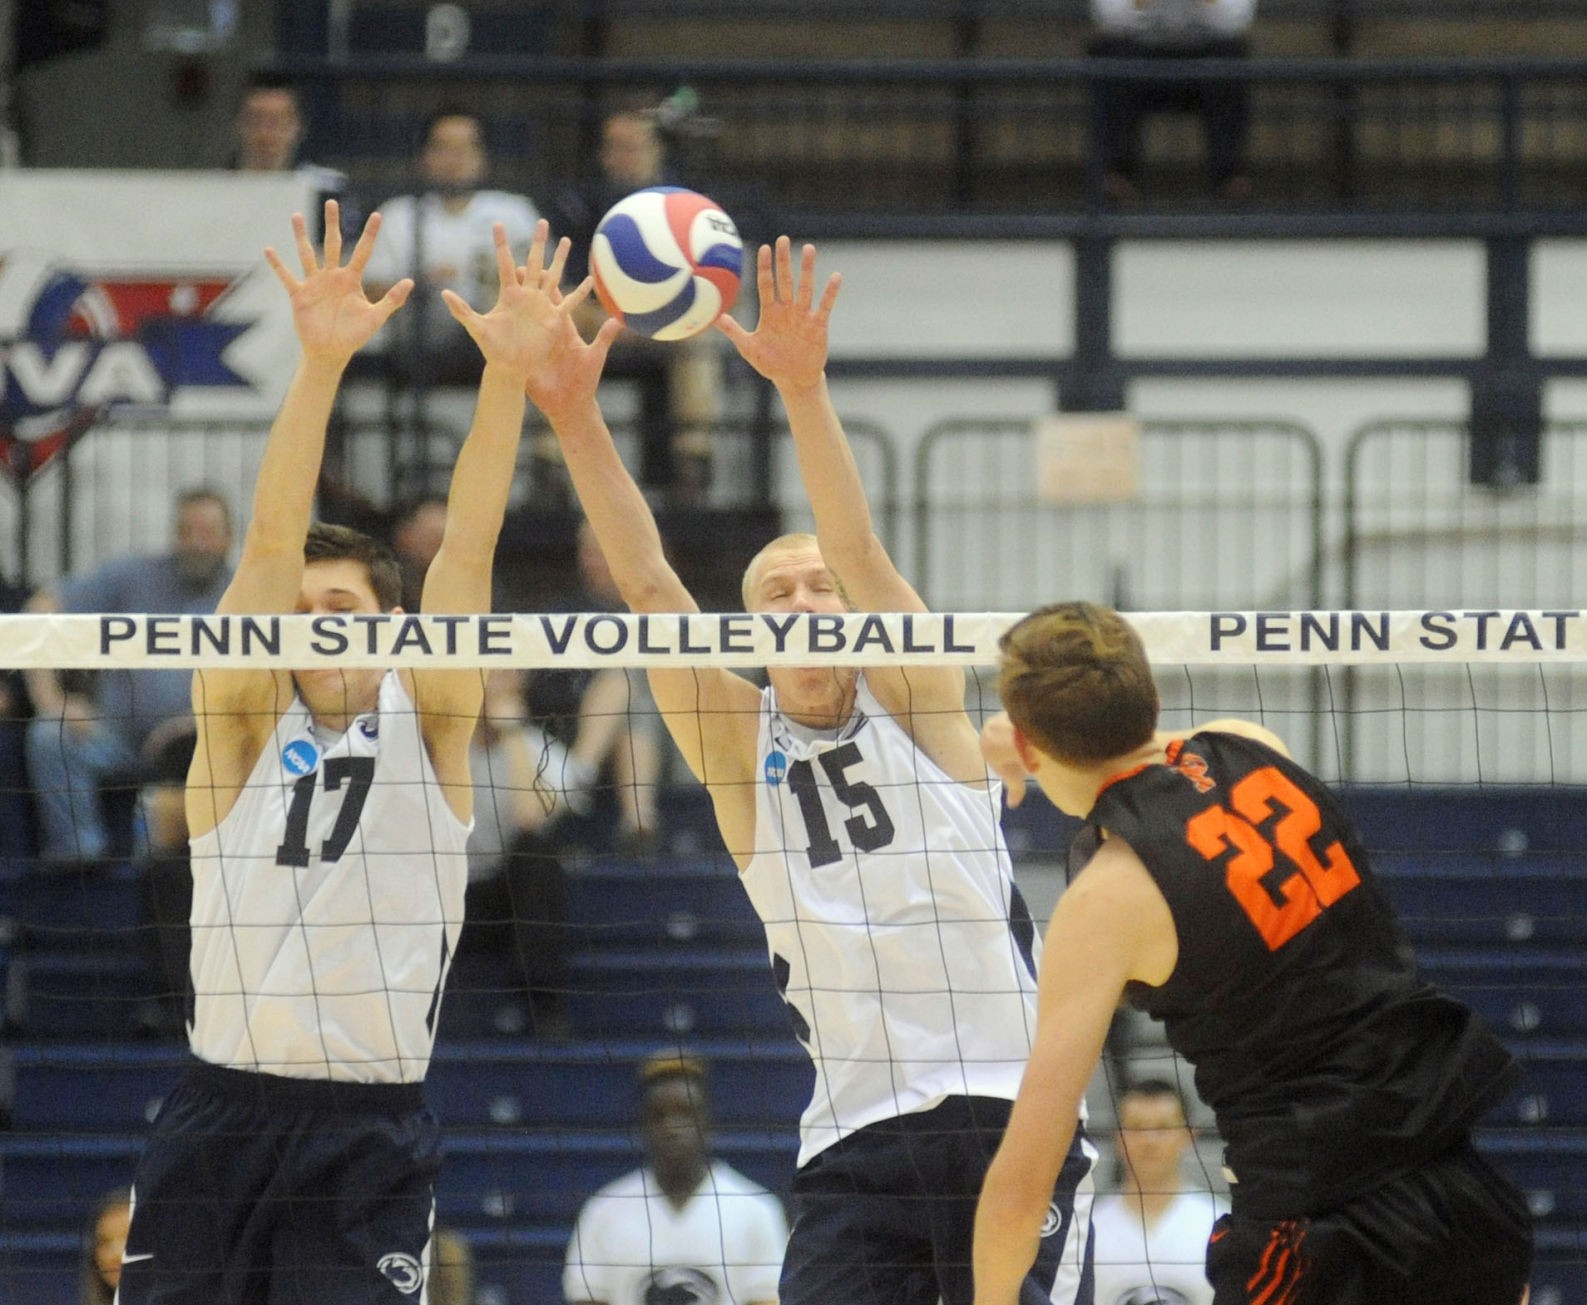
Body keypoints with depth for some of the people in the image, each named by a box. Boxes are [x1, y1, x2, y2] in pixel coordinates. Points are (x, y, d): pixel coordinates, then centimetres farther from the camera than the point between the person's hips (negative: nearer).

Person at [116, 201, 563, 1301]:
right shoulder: (243, 716, 4)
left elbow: (468, 548, -6)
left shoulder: (427, 720, 5)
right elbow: (272, 542, -8)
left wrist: (507, 374, -19)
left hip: (376, 1121, 0)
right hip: (223, 1112, 1)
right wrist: (320, 363, -21)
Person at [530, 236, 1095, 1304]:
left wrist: (806, 391, -26)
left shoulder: (917, 703, 5)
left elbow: (863, 552, -11)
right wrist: (575, 420, -14)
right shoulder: (738, 741, 9)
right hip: (855, 1147, 2)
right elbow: (647, 586, -2)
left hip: (1012, 1120, -2)